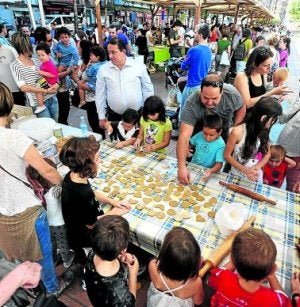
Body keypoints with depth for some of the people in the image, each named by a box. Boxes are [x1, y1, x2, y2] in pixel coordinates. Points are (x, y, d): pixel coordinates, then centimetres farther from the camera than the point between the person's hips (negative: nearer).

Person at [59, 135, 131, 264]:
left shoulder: (73, 176, -13)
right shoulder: (80, 194, -39)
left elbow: (92, 193, 7)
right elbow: (92, 224, -24)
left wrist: (113, 201, -2)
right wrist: (114, 212, -10)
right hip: (84, 239, -7)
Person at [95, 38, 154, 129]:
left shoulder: (139, 66, -5)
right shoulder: (103, 70, -2)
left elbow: (148, 90, 3)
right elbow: (100, 95, 4)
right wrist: (102, 117, 4)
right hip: (114, 116, 1)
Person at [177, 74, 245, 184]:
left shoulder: (231, 93, -31)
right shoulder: (191, 104, -39)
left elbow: (241, 108, -7)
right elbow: (184, 136, -45)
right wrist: (182, 167, -53)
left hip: (224, 131, 2)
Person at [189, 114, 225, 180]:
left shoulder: (220, 144, -15)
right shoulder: (199, 135, -4)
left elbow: (219, 164, -16)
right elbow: (191, 144, 15)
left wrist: (211, 171, -35)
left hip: (206, 171, -1)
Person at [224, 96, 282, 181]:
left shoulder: (264, 131, -11)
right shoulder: (237, 132, -26)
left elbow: (267, 154, 0)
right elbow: (227, 155, -17)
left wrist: (256, 168, -17)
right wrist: (245, 170, -24)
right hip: (238, 174, -4)